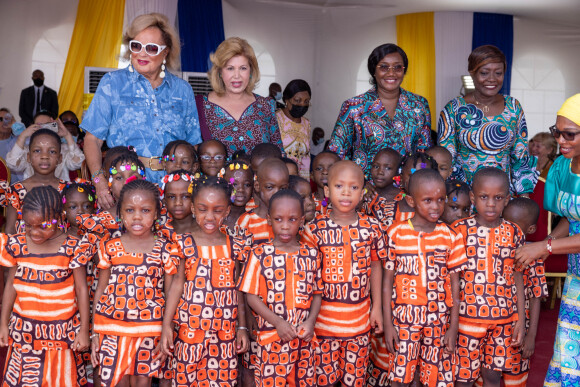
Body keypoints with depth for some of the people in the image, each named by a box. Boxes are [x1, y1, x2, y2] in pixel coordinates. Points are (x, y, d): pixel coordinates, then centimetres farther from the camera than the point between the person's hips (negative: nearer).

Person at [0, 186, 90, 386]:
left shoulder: (72, 248, -12)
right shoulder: (16, 244, -3)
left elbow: (81, 290, -6)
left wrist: (84, 331, -5)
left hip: (61, 331, -2)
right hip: (24, 331, 3)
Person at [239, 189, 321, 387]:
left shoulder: (311, 254, 3)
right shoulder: (260, 254, -5)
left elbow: (317, 293, 7)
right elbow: (252, 296, -6)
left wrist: (311, 321, -9)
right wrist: (278, 322, -15)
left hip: (304, 336, 3)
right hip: (272, 337, -2)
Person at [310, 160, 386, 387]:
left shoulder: (372, 228, -4)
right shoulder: (316, 228, -8)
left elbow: (375, 267, 5)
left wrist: (377, 307, 6)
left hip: (359, 316, 1)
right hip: (324, 316, -1)